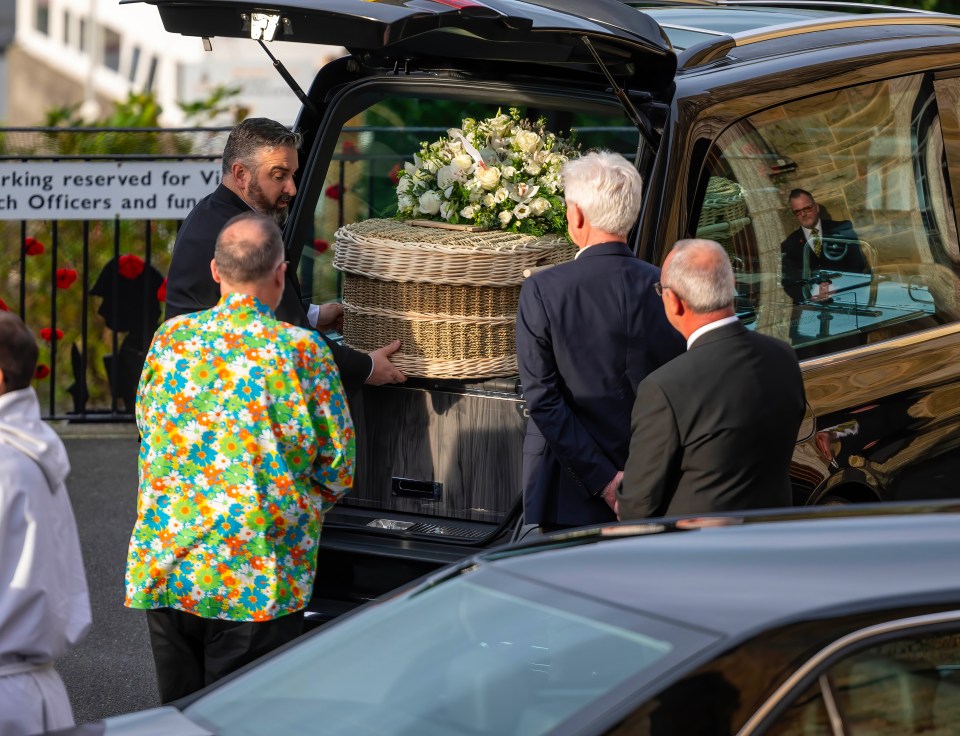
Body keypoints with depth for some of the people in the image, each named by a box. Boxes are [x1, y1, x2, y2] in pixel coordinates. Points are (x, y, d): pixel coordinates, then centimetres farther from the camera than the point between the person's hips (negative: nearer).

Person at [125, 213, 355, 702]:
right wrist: (302, 507, 18)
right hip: (258, 571, -4)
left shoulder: (170, 337, 3)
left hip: (164, 565, 4)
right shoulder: (302, 351, -8)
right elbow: (337, 464, -2)